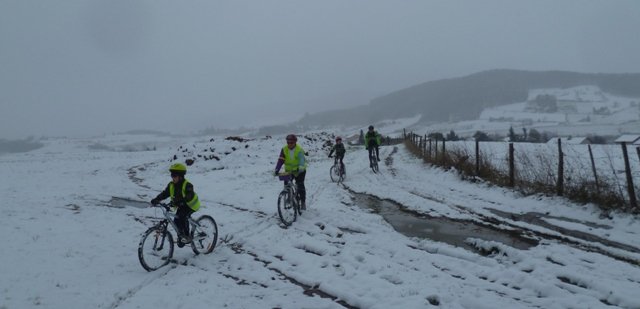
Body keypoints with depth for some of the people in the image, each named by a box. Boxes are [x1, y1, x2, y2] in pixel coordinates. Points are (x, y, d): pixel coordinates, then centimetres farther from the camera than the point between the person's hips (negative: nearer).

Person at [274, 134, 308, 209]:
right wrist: (276, 170, -30)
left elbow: (301, 160, -34)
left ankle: (303, 202, 8)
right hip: (289, 170, 4)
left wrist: (300, 169, -53)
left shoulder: (299, 150, -21)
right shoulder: (284, 149, -10)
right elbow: (280, 160, -17)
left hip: (300, 170, -3)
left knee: (300, 186, -8)